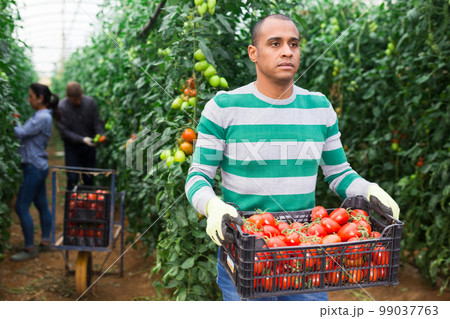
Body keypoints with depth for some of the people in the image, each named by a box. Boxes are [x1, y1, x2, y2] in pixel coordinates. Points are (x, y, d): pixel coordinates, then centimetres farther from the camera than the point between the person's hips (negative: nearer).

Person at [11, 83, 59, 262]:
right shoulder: (41, 115, 13)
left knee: (21, 207, -5)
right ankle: (45, 242, 24)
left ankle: (30, 249, 3)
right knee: (42, 205, 14)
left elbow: (22, 133, -18)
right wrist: (15, 122, -2)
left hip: (34, 168, -10)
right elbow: (26, 134, 11)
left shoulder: (42, 117, -17)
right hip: (38, 167, 10)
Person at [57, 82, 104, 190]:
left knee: (89, 178, 9)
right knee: (72, 178, -5)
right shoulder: (62, 107, -14)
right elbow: (64, 131, -14)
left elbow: (97, 122, -3)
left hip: (89, 145, 2)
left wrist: (100, 136, -23)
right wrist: (82, 139, -24)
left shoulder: (90, 102, -8)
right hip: (72, 146, -2)